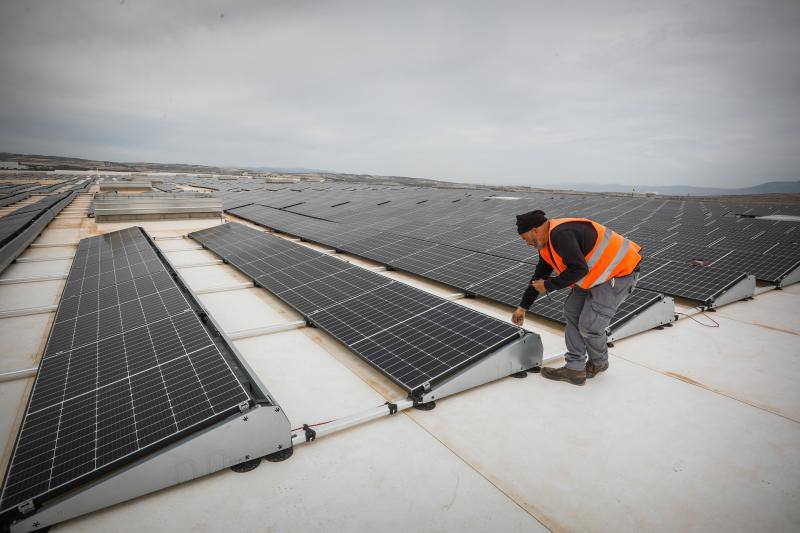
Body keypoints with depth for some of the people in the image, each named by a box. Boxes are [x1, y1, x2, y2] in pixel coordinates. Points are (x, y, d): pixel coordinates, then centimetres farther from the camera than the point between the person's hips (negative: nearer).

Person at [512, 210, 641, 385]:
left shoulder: (561, 234, -27)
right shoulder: (546, 243, 6)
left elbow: (579, 269, -32)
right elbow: (539, 276, 15)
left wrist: (548, 286, -18)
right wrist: (523, 307, 20)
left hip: (620, 272, -10)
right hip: (597, 273, 10)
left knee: (589, 324, -9)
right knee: (572, 312, 8)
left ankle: (599, 363, 21)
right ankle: (575, 369, 12)